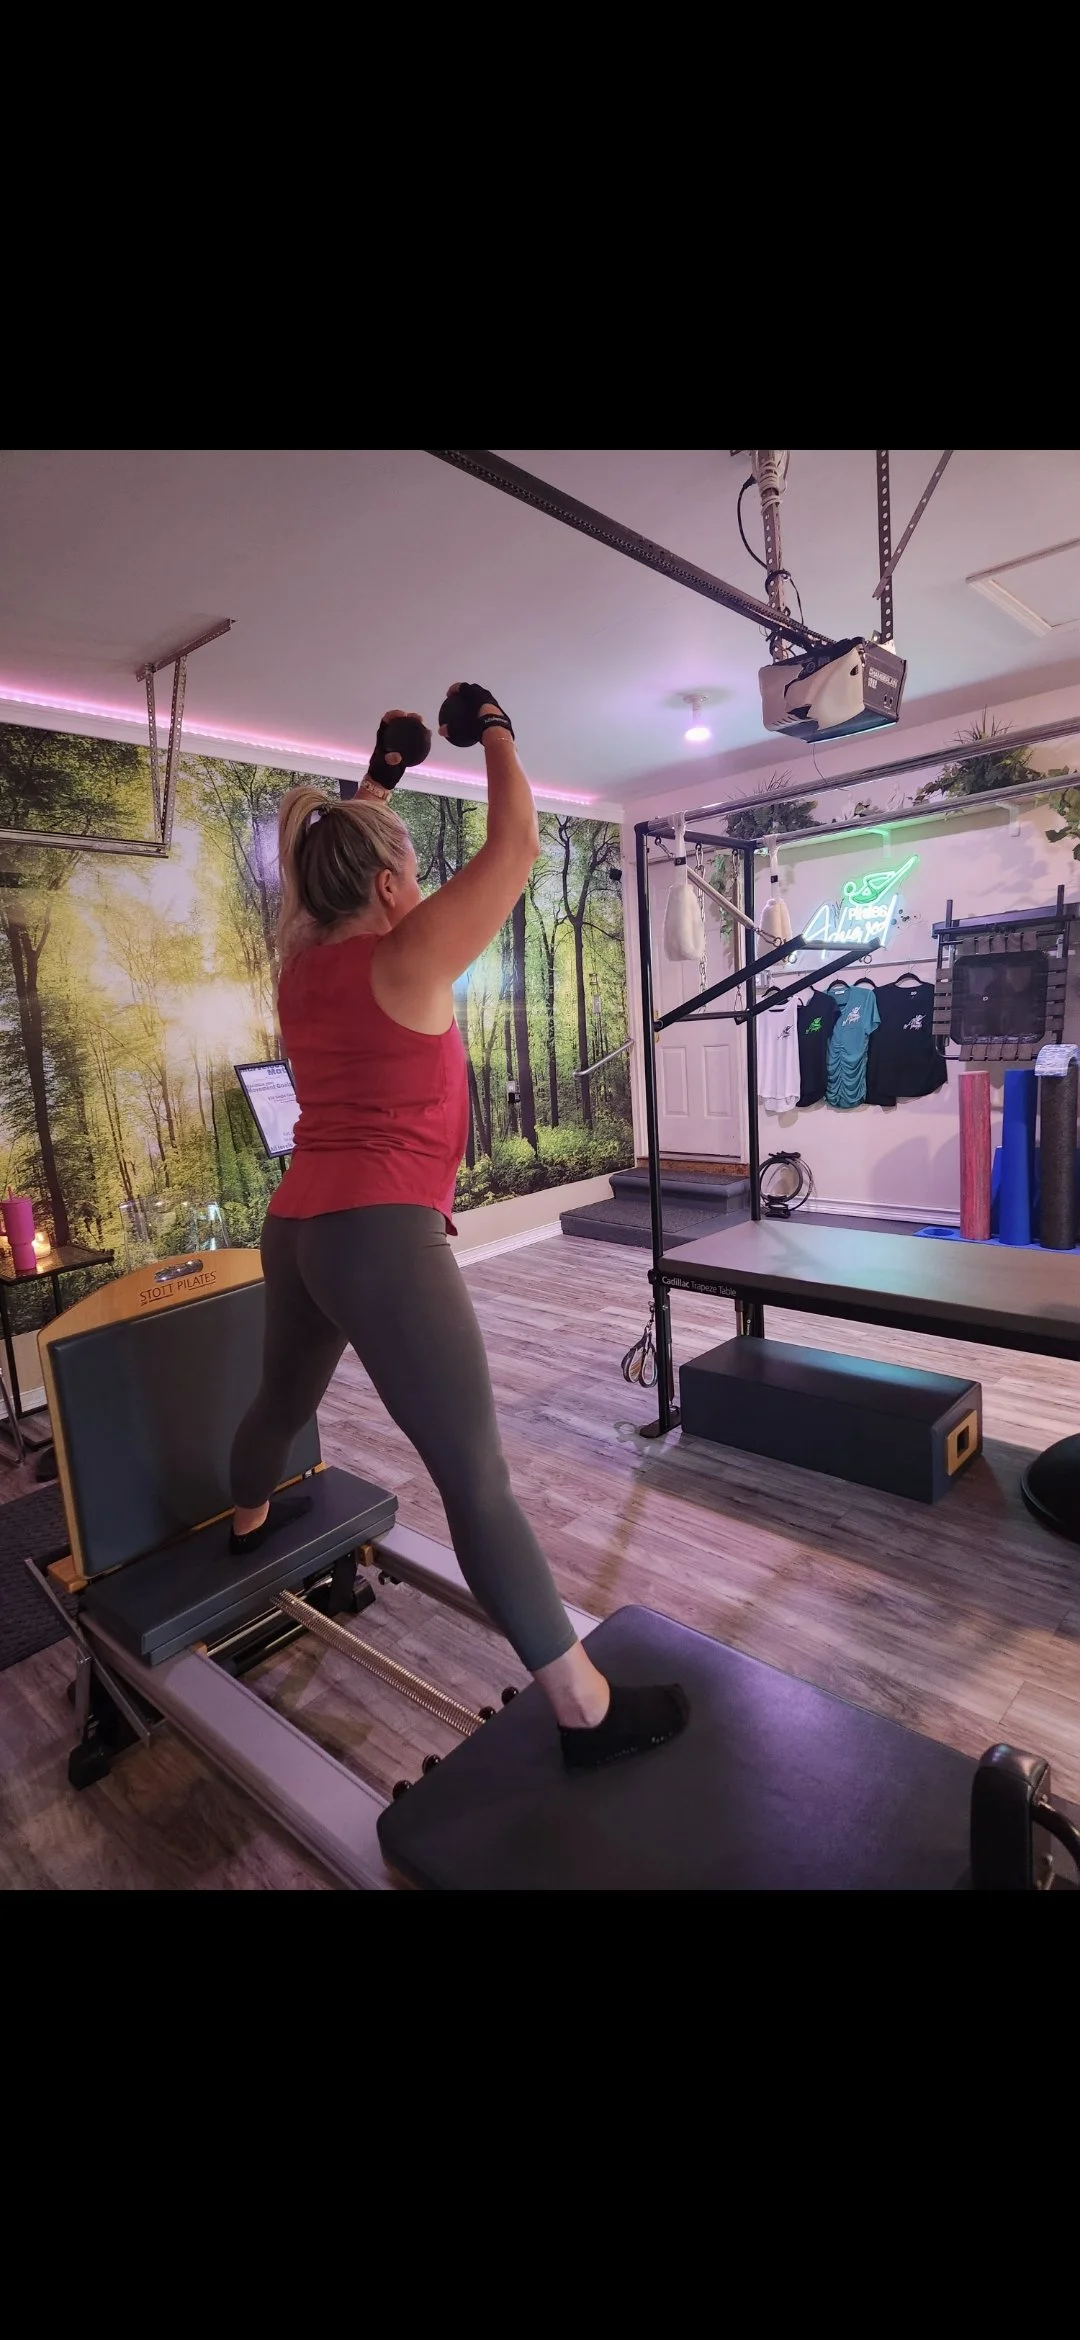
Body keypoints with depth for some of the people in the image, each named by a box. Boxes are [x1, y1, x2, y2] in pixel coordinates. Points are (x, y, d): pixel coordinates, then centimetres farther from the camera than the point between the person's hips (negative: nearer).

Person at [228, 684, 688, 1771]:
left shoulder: (300, 962, 11)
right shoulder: (406, 960, -8)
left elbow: (339, 859, 31)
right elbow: (516, 846, -1)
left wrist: (383, 774, 38)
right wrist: (493, 729, 14)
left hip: (294, 1224, 9)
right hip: (381, 1235, -8)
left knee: (285, 1396, 32)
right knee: (475, 1475, -7)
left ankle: (249, 1518, 61)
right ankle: (583, 1707, 3)